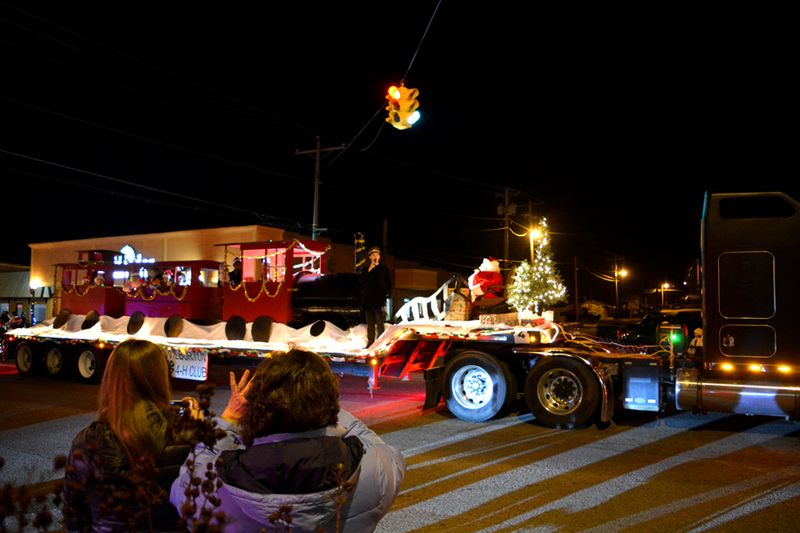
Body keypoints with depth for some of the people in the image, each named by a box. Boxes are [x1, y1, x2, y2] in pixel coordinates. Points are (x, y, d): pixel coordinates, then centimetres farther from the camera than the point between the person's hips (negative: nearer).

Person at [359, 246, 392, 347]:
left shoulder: (384, 269, 9)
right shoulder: (365, 270, 14)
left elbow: (389, 283, 10)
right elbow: (360, 282, -1)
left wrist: (386, 293, -5)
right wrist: (369, 270, -7)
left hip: (379, 300, -3)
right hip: (368, 300, 3)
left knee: (379, 323, -9)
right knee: (370, 323, 7)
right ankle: (370, 342, 10)